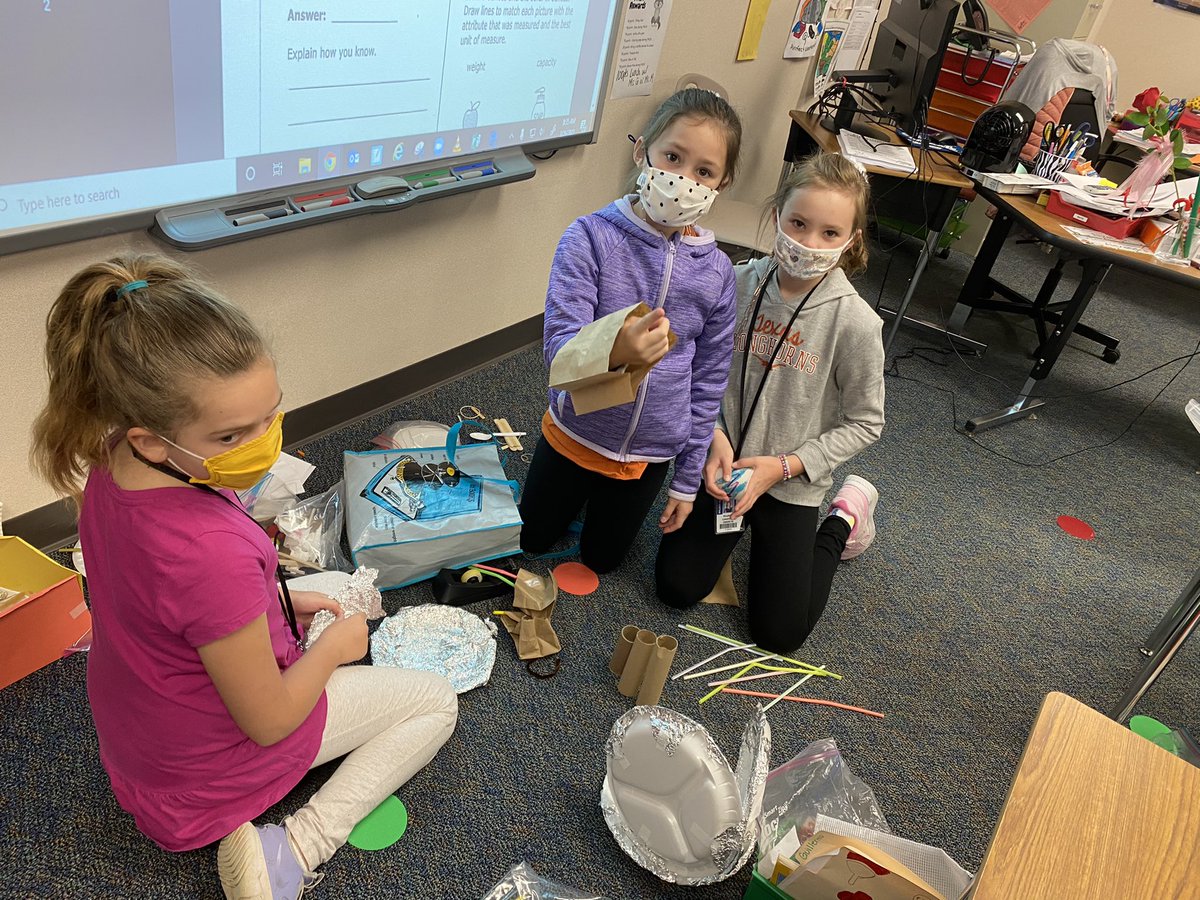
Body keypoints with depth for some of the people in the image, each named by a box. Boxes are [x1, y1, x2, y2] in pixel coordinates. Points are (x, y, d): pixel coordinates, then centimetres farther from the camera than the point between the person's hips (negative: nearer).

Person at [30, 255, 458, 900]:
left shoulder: (115, 460, -18)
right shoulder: (214, 555, -43)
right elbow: (269, 721, -26)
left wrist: (278, 602, 0)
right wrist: (333, 646, -9)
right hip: (206, 765, -8)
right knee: (436, 702, 8)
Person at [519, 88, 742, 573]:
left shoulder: (716, 272, -12)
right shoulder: (590, 238, -20)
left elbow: (709, 380, -2)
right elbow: (560, 347, -26)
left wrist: (688, 479, 3)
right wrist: (611, 351, -50)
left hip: (651, 452, 2)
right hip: (576, 433, -1)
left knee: (600, 558, 20)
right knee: (531, 541, 19)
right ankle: (581, 490, 46)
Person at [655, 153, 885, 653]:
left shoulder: (855, 323, -21)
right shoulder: (740, 284, -12)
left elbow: (863, 423, -10)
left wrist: (782, 467, -16)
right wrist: (715, 437, -15)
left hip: (791, 483, -3)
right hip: (726, 465, 3)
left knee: (777, 634, 4)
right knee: (675, 587, 4)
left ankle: (845, 515, 25)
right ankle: (742, 525, 30)